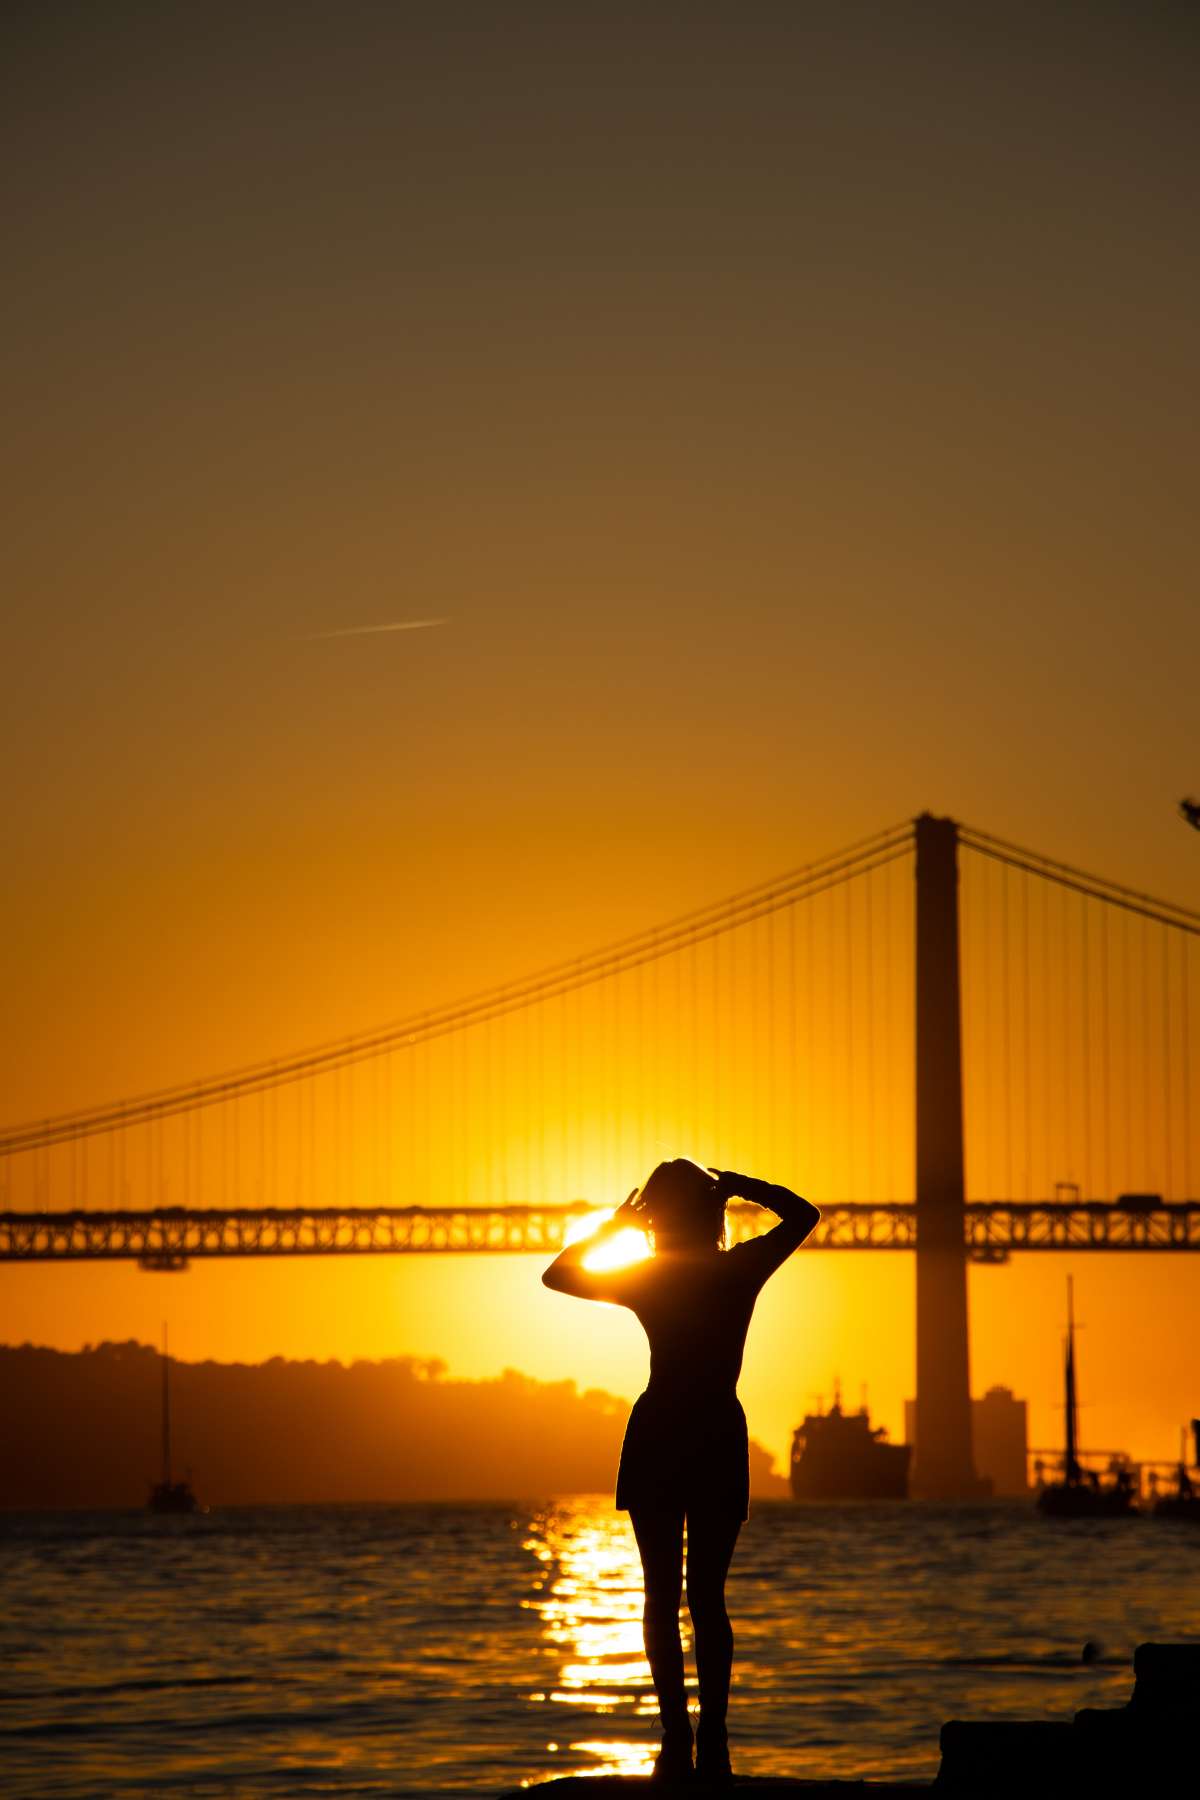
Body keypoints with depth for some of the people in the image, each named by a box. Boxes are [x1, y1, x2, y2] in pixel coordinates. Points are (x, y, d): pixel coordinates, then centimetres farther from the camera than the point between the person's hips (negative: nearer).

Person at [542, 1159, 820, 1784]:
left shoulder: (645, 1282, -2)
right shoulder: (742, 1271, -1)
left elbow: (556, 1274, 12)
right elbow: (803, 1214, 16)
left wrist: (611, 1225, 13)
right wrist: (737, 1185, 12)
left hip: (657, 1439, -1)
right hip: (721, 1438, 1)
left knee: (662, 1596, 2)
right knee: (707, 1596, 5)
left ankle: (679, 1740, -8)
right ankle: (712, 1745, -6)